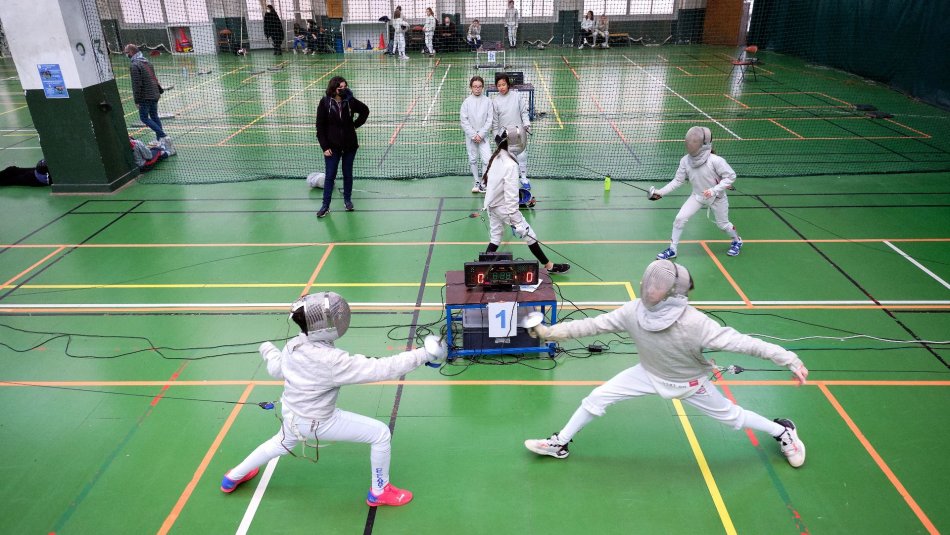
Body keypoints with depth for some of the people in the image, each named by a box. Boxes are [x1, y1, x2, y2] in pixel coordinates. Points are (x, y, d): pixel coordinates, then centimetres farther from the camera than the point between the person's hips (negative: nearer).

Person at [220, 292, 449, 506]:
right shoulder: (333, 360, -36)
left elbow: (276, 369, 5)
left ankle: (233, 477, 56)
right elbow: (381, 368, -39)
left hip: (292, 414, 7)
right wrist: (424, 354, -38)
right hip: (318, 422, -7)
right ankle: (379, 492, 19)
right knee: (381, 433, 1)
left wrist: (268, 349, 26)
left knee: (281, 444, 39)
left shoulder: (293, 344, -15)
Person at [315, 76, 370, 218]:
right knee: (330, 176, 2)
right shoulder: (325, 103, -11)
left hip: (350, 145, 2)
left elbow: (365, 111, 12)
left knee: (348, 174, 13)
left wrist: (356, 124, 4)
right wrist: (325, 147, -10)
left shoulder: (350, 101, -7)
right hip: (332, 146, -1)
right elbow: (320, 127, -8)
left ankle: (347, 200, 31)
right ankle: (325, 206, 11)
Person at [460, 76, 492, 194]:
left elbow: (489, 121, -3)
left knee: (487, 160, -11)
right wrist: (473, 135, -9)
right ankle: (476, 182, 23)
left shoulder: (487, 101, -2)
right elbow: (464, 121, -3)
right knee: (473, 160, 9)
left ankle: (484, 183, 1)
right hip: (470, 136, 1)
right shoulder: (467, 102, -2)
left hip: (483, 136, -1)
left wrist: (481, 135, -9)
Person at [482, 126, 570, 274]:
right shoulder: (510, 165, -26)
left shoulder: (496, 156, -2)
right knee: (528, 234, 5)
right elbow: (511, 195, -27)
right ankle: (549, 266, 16)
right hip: (503, 206, -8)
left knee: (496, 237, 18)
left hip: (491, 204, 8)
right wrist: (514, 219, -24)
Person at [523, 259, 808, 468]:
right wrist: (551, 332, -18)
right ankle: (559, 444, 22)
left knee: (731, 416, 14)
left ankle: (783, 432, 45)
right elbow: (594, 325, -19)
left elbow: (738, 341, -36)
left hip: (688, 382, -3)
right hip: (649, 374, 3)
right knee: (596, 399, 1)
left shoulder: (694, 323, -39)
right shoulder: (634, 311, -28)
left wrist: (789, 358, -36)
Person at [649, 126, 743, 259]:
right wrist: (661, 192, -15)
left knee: (723, 224, 13)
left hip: (717, 197, -3)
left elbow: (730, 176, -20)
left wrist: (714, 190, -29)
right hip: (698, 196, 3)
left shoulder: (715, 160, -28)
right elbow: (677, 180, -7)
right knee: (680, 219, -9)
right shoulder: (685, 161, -15)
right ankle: (672, 249, 7)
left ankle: (737, 241, 46)